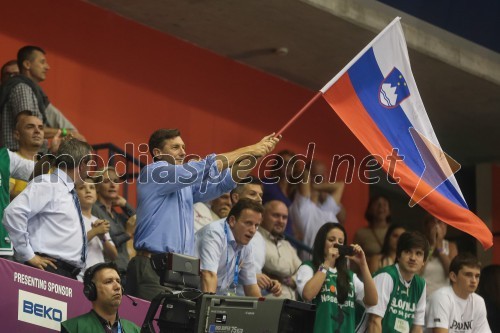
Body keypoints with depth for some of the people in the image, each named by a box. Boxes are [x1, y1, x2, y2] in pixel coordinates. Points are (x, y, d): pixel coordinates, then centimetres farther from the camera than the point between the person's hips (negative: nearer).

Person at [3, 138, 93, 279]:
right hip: (50, 269, -9)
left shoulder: (70, 192, 23)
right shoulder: (47, 185, -5)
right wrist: (28, 255, -16)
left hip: (70, 273, 9)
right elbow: (13, 212, -19)